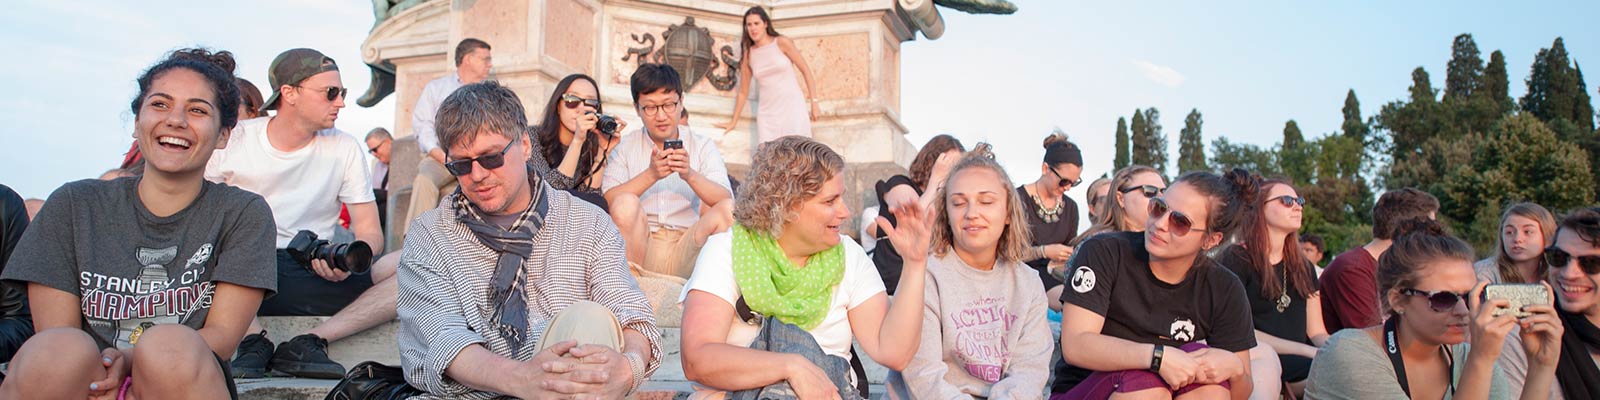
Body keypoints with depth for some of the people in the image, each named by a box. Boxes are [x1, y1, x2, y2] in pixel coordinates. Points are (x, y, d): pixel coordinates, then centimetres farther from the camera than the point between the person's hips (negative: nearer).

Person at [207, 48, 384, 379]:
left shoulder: (346, 149, 6)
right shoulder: (233, 140, 5)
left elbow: (370, 232, 2)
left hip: (312, 277, 1)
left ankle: (308, 343, -24)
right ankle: (253, 342, -23)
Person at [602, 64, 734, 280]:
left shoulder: (703, 146, 11)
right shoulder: (624, 146, 9)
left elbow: (726, 199, -6)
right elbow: (606, 200, -7)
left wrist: (690, 175, -23)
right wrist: (651, 175, -20)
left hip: (685, 255, 0)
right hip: (638, 250, 0)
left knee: (727, 209, -23)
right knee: (625, 203, -28)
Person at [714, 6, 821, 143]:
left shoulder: (782, 43, 1)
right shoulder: (748, 54, 9)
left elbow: (806, 71, 2)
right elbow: (743, 92, 15)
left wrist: (814, 102, -3)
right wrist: (733, 121, 17)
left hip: (793, 107, -2)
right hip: (768, 113, 2)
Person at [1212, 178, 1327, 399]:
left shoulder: (1304, 268, 21)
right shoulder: (1236, 259, -1)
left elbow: (1317, 332, 17)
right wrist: (1308, 351, -15)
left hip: (1297, 365, 6)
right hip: (1252, 360, -6)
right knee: (1263, 354, -40)